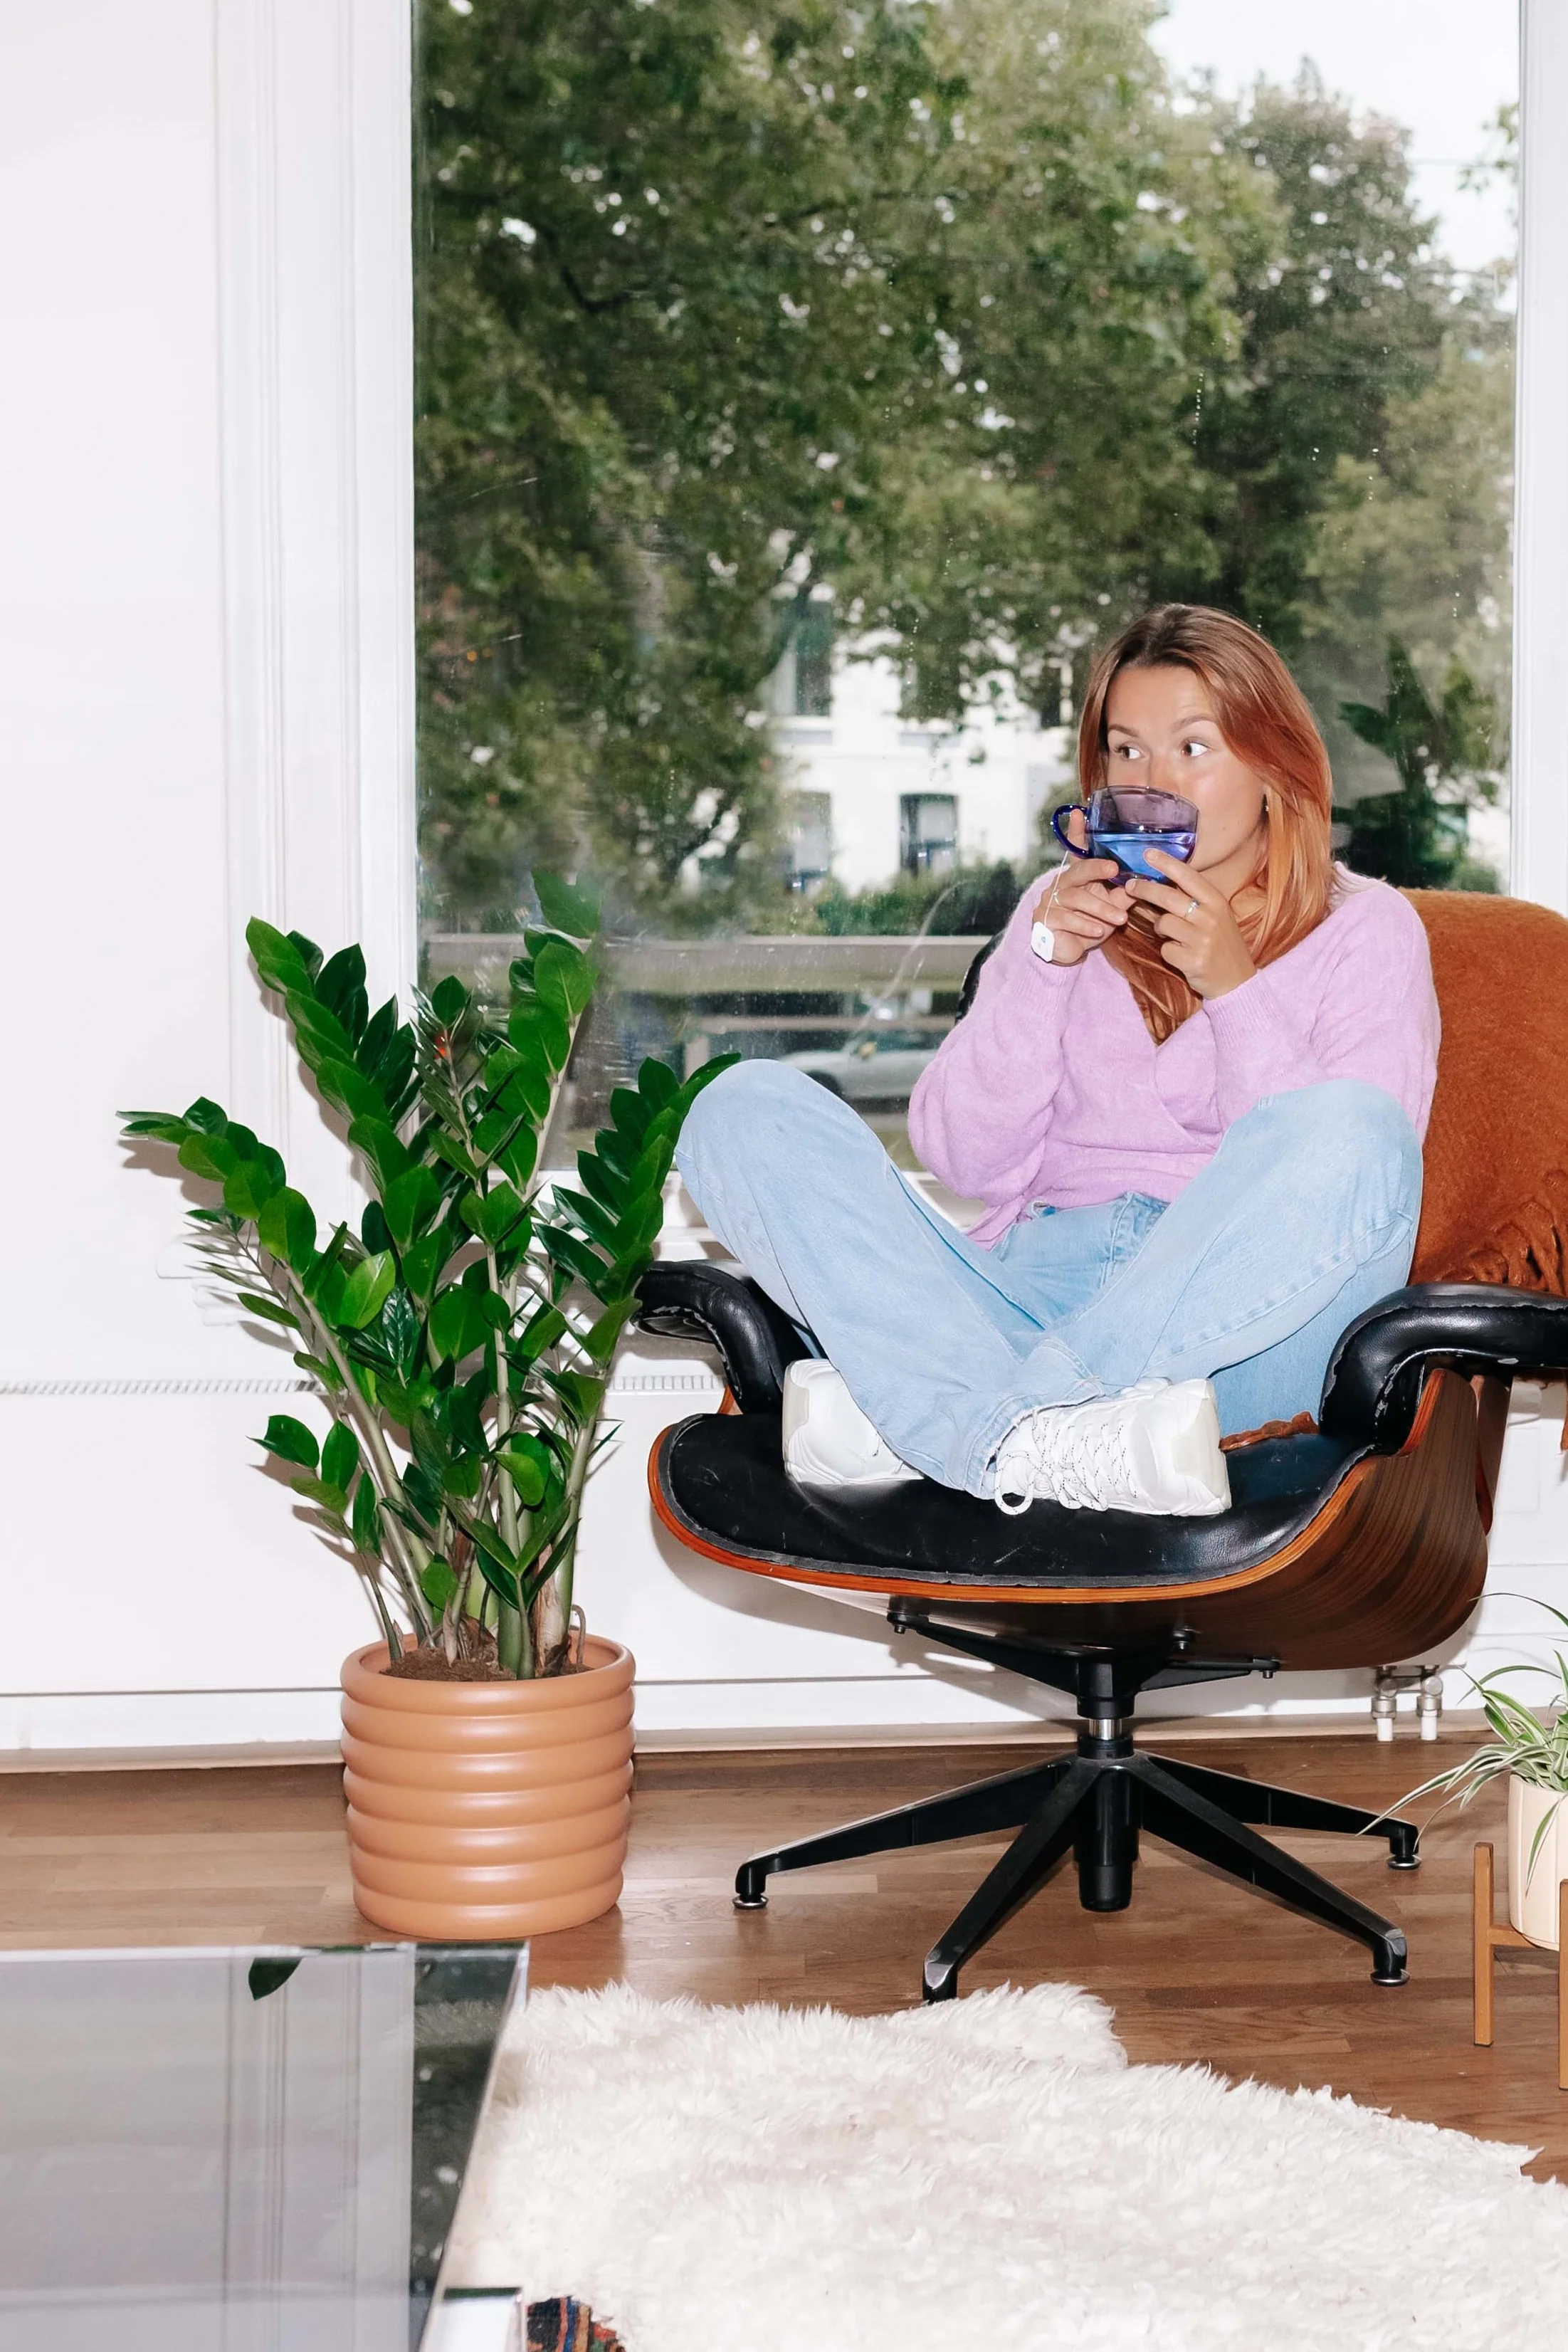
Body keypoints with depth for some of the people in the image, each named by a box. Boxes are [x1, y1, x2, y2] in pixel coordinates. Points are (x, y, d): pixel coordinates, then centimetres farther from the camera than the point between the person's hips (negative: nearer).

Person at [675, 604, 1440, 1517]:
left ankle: (912, 1422, -33)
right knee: (747, 1109, -15)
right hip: (1035, 1285, 3)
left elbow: (1346, 1174, -2)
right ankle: (1029, 1436, -39)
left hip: (1237, 1327, -2)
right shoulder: (1066, 908, 21)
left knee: (1351, 1124, -33)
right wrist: (1044, 965, -2)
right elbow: (970, 1161, 9)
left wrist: (1236, 990, -10)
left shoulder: (1365, 927, 13)